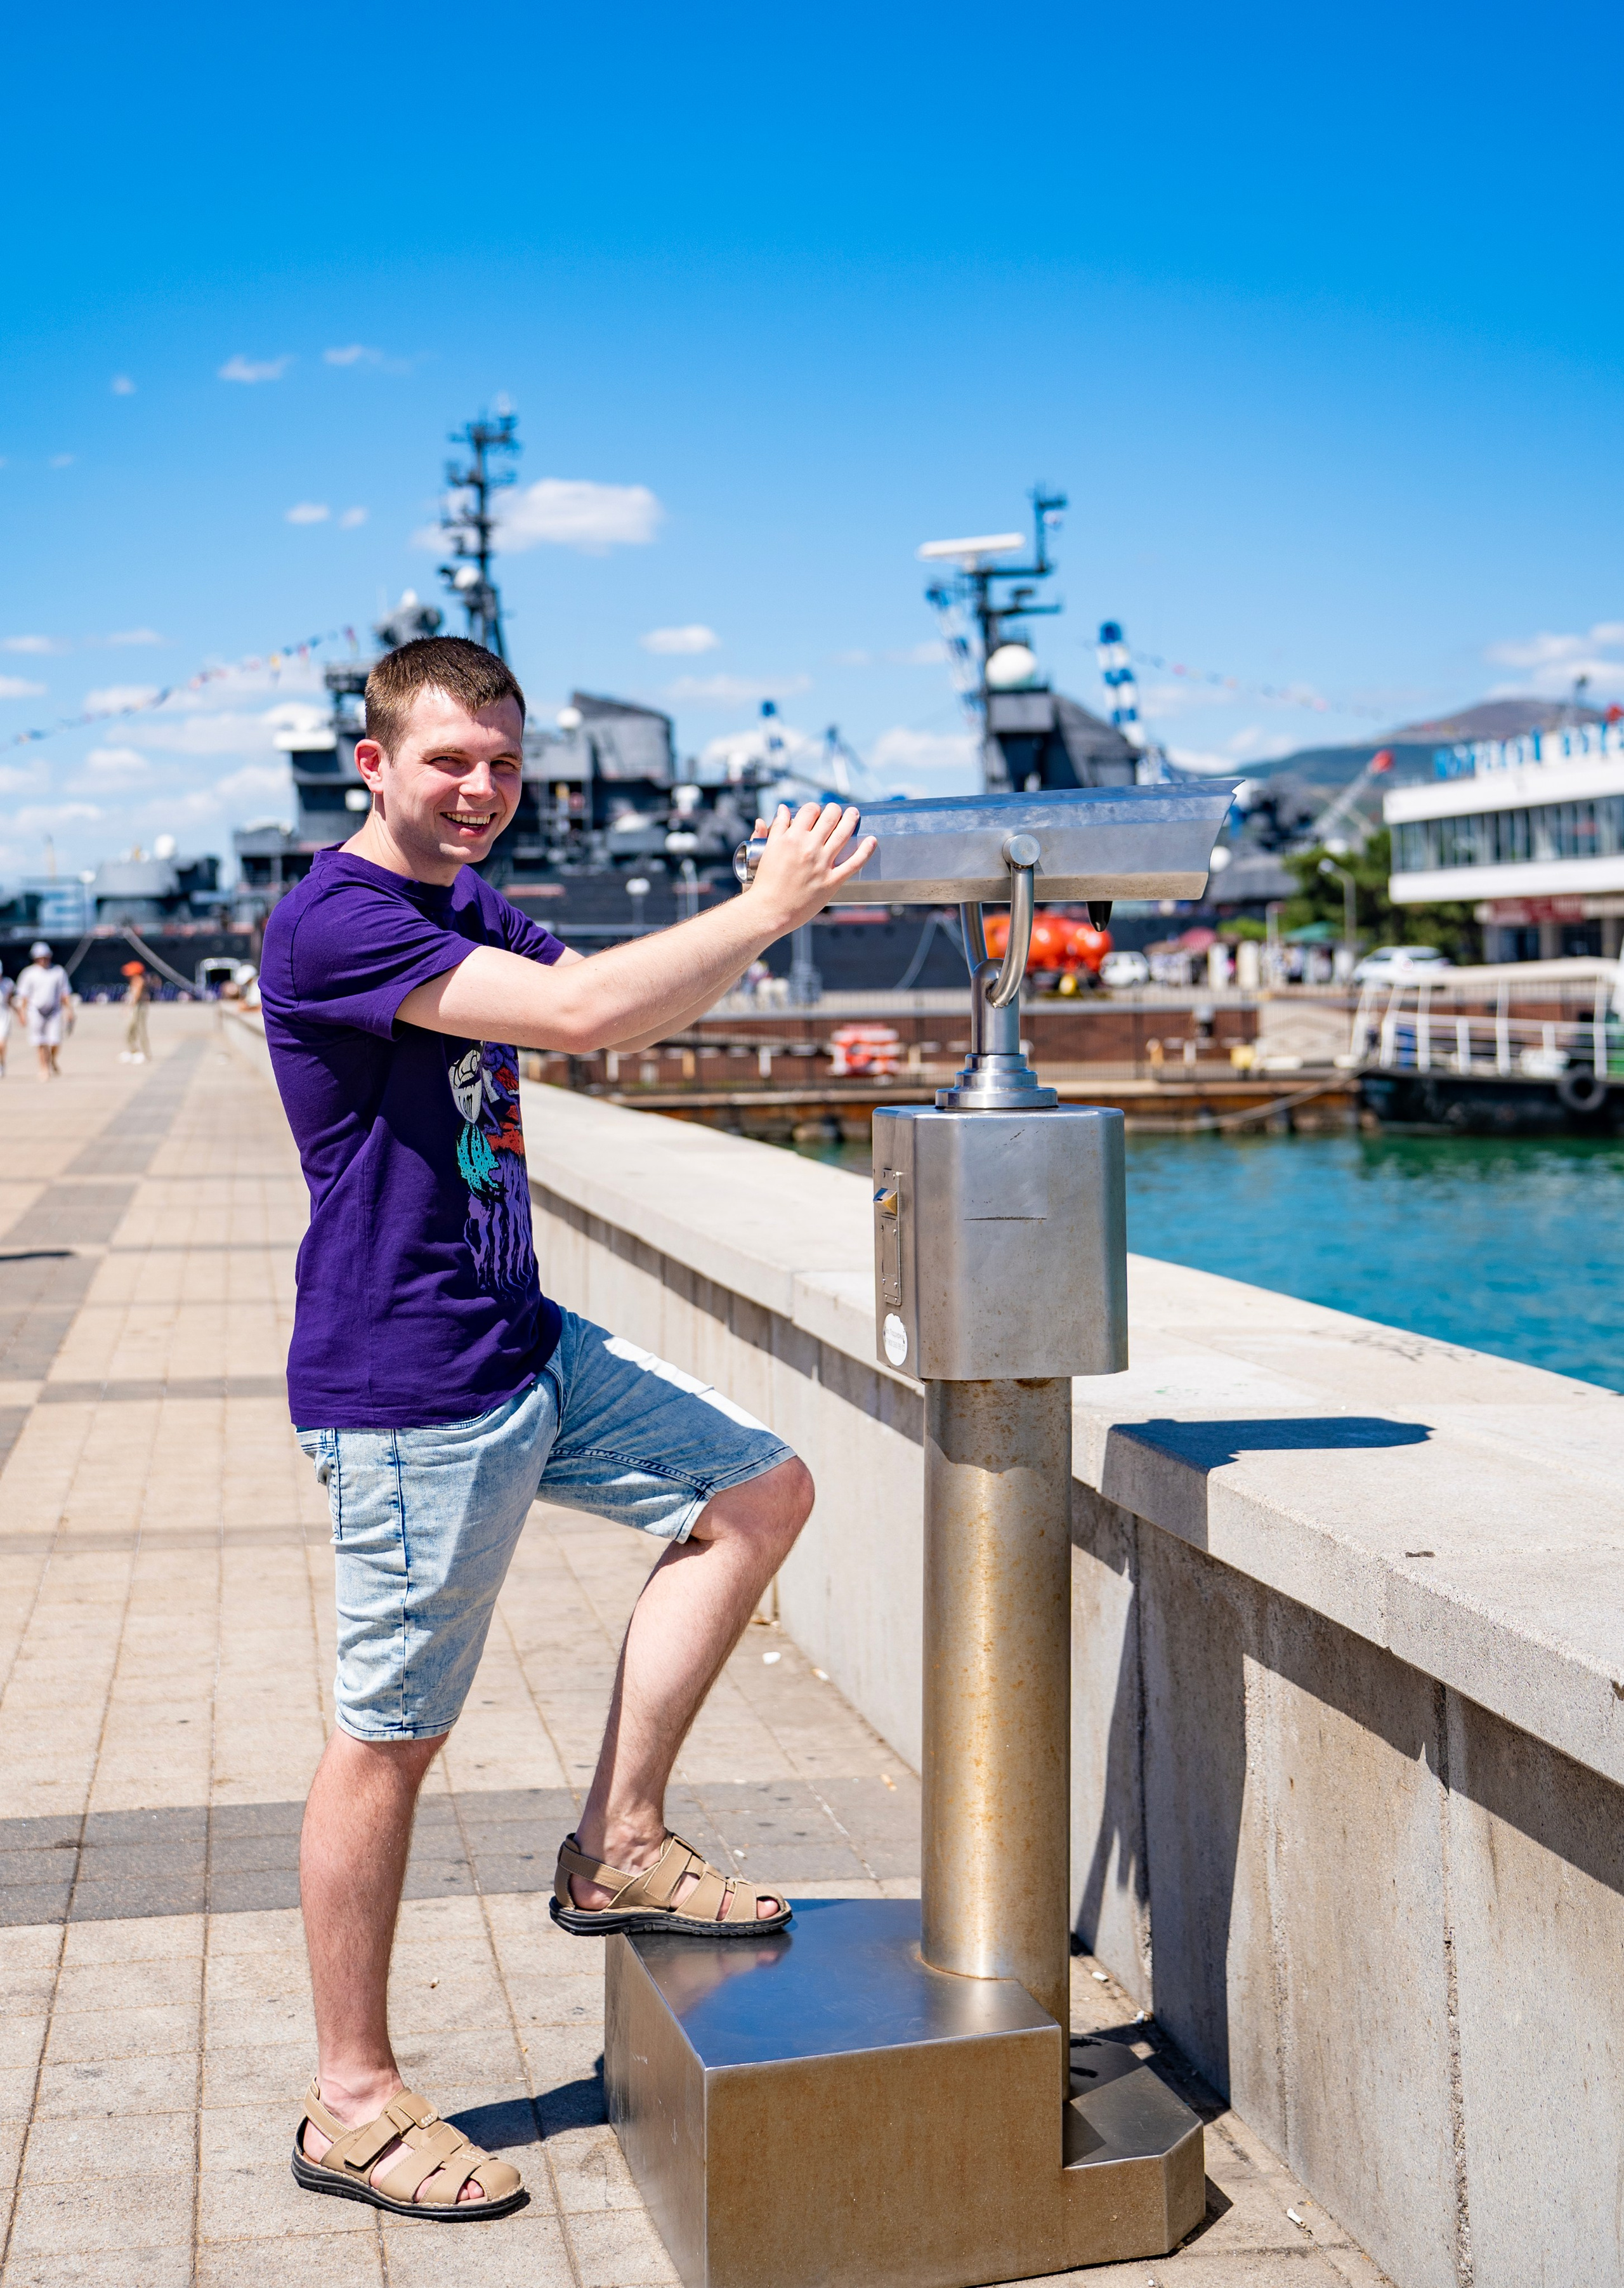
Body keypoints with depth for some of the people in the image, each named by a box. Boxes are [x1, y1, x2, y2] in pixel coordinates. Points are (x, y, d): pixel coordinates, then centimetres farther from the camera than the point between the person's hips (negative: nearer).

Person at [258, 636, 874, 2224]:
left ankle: (618, 1850, 15)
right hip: (407, 1390, -9)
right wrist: (769, 909, -20)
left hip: (524, 1350, 9)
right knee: (389, 1735, 0)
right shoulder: (335, 922, -17)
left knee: (757, 1493, 9)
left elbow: (632, 1010, 13)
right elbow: (584, 1014, -28)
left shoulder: (466, 917, 14)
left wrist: (768, 906, -2)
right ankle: (352, 2105, 14)